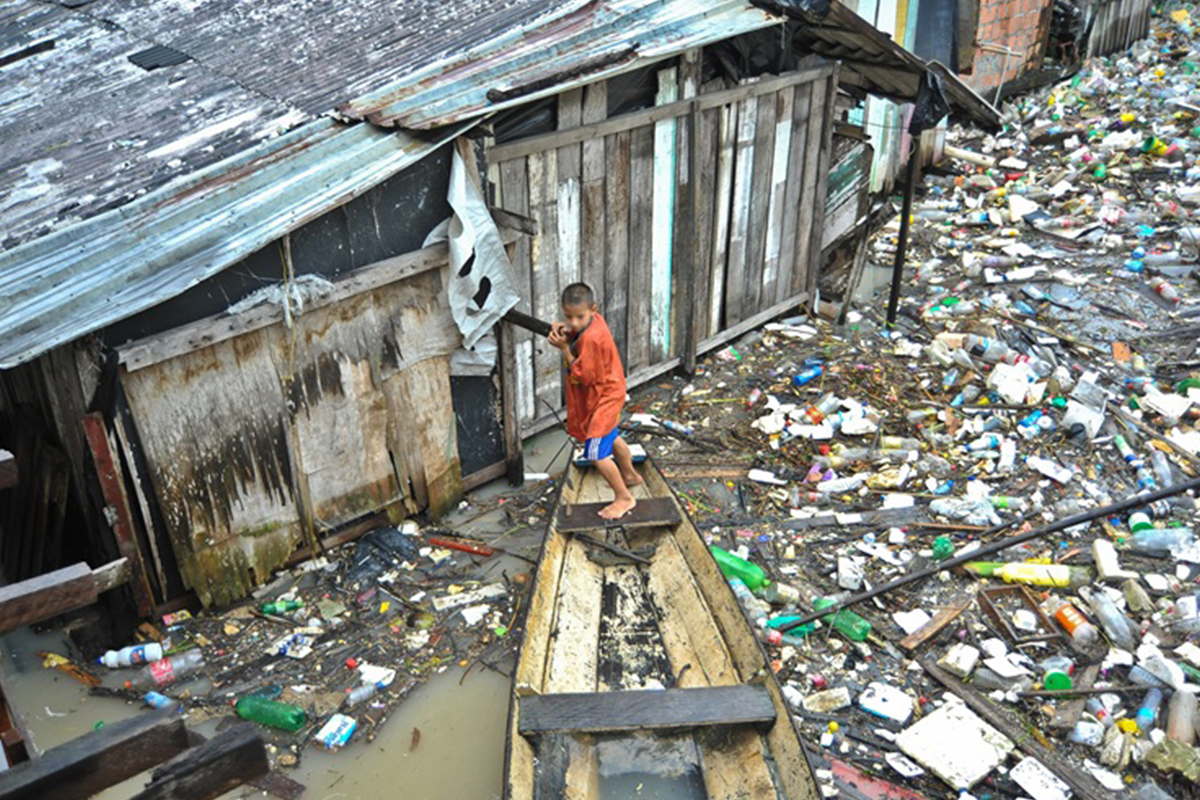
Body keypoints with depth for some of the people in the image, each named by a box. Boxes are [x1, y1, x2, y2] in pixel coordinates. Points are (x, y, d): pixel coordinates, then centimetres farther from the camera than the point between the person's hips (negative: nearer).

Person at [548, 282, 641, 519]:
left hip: (603, 397, -10)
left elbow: (584, 376, -28)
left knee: (597, 453, -9)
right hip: (606, 394, 10)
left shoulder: (591, 339, -32)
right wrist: (563, 332, -11)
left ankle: (624, 498, 4)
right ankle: (630, 475, 52)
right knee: (611, 437, 30)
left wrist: (564, 348, -26)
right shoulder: (594, 321, -6)